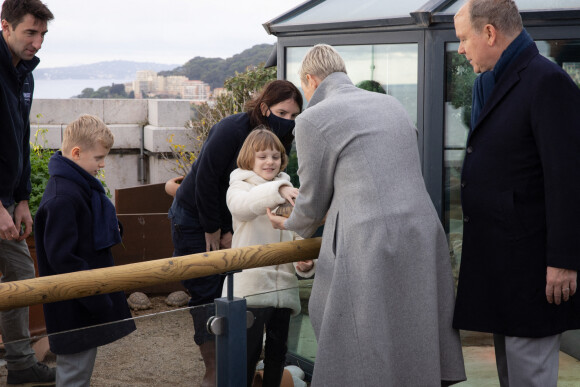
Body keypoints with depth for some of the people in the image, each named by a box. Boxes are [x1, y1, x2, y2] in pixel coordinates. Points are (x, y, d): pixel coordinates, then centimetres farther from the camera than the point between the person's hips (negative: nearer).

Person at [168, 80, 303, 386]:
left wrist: (229, 231, -11)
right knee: (206, 292, -5)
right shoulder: (231, 130, -28)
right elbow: (205, 180, -24)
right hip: (194, 216, -5)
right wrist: (212, 229, -16)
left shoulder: (281, 142, -8)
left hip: (231, 220, 5)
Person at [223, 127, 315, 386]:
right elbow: (243, 205, -25)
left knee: (278, 351, 12)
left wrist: (304, 263, -6)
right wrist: (278, 190, -43)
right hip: (251, 286, -5)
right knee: (248, 352, -3)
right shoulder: (239, 187, 0)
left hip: (283, 285, 5)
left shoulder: (289, 192, 16)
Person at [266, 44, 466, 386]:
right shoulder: (392, 105, 18)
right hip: (424, 234, 7)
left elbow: (313, 201, 5)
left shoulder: (313, 120, -2)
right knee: (418, 359, 14)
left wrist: (291, 225, 29)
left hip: (369, 248, -7)